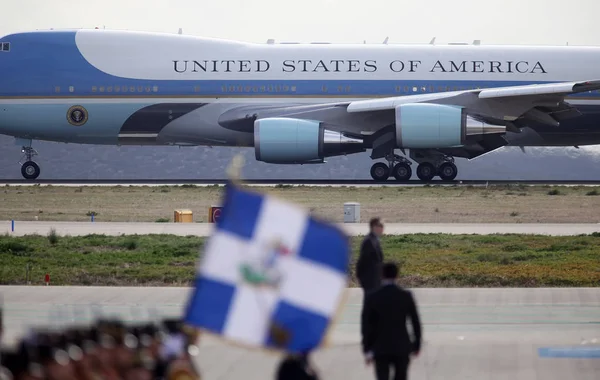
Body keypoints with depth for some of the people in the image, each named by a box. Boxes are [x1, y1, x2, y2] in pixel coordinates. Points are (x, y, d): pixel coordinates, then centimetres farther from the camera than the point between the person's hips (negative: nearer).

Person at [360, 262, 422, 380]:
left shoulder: (372, 298, -7)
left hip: (380, 349, -1)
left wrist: (367, 350, -3)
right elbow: (415, 322, -1)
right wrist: (417, 345, 11)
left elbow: (366, 325, -7)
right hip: (402, 348, 1)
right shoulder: (406, 296, -5)